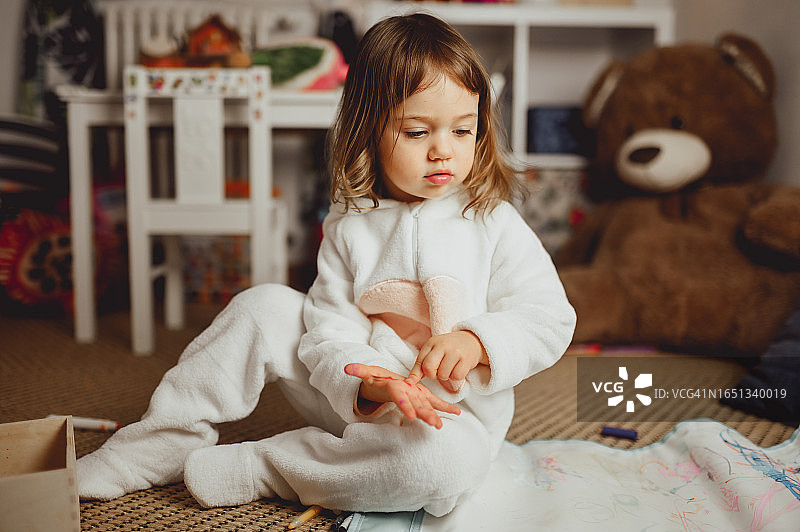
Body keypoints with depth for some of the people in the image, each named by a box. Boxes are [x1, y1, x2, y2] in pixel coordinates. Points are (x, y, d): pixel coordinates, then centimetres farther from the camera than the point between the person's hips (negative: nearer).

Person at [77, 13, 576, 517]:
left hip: (455, 415, -2)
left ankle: (256, 468, -17)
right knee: (264, 306, -10)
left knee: (437, 461, -37)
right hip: (355, 398, 2)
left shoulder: (496, 224, -8)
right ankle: (161, 442, 0)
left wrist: (478, 340, -28)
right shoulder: (349, 225, -3)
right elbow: (329, 325, -10)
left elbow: (550, 318, -9)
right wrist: (364, 386, -31)